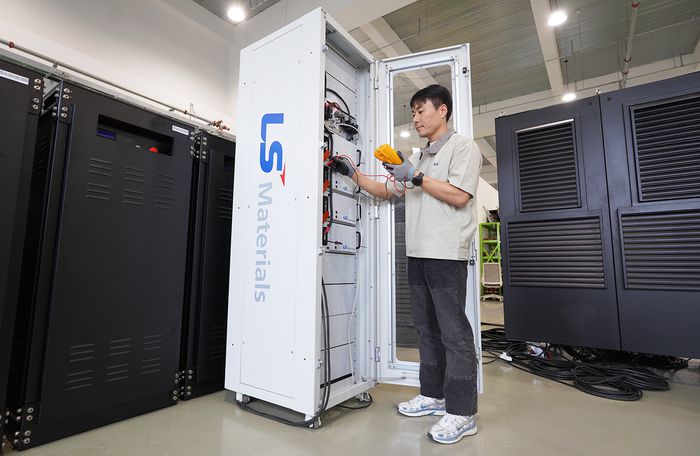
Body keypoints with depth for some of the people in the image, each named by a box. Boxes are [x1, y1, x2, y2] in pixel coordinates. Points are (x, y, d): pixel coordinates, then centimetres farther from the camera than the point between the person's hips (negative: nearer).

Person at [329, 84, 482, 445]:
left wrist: (415, 176, -15)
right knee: (427, 328, 12)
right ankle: (432, 395, 25)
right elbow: (386, 192, 22)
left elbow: (459, 196, -13)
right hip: (417, 254, 8)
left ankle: (461, 412, 7)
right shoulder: (418, 158, 23)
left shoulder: (462, 146, 1)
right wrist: (353, 174, 13)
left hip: (446, 253, -8)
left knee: (453, 331, -3)